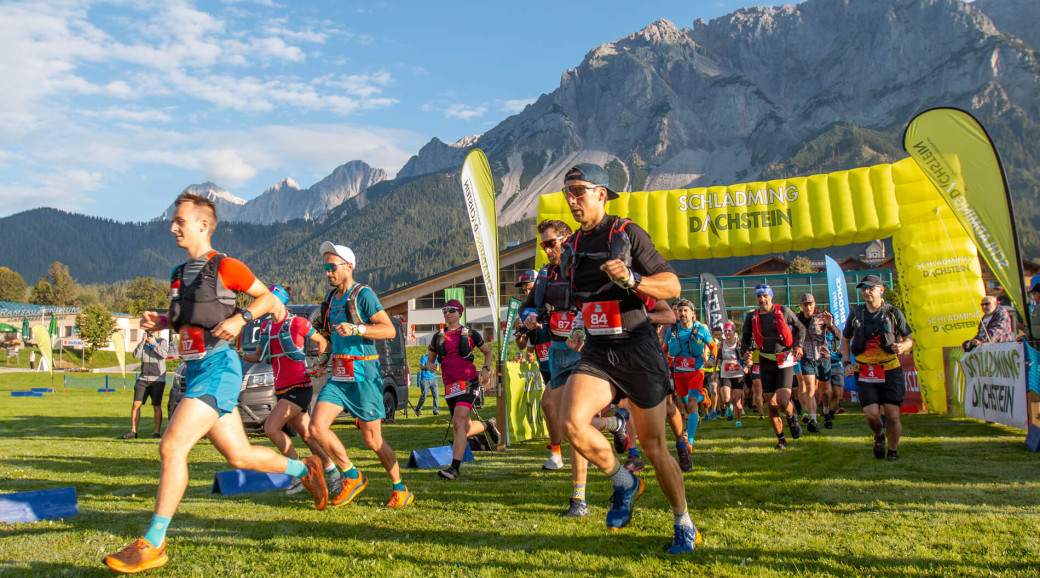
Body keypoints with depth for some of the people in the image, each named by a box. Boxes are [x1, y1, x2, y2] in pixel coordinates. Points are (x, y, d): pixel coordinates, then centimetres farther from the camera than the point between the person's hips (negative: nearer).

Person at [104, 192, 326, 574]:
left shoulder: (224, 267, -5)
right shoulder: (180, 274, 18)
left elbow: (268, 298, 1)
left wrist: (240, 318, -15)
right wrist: (159, 321, 10)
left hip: (217, 366, -9)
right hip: (195, 369, 9)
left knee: (172, 446, -16)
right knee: (239, 456, 12)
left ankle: (153, 544, -8)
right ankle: (304, 468, 32)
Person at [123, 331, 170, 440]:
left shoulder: (162, 342, 6)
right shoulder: (143, 343, 14)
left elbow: (164, 354, -13)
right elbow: (136, 355, -3)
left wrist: (153, 343, -10)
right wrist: (143, 341, -8)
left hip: (157, 379, -3)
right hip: (143, 379, 3)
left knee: (157, 407, -3)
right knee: (136, 404, -3)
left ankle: (157, 432, 3)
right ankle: (133, 431, 6)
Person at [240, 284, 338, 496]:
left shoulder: (297, 323, -7)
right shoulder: (266, 327, 12)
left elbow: (322, 341, 4)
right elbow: (259, 356, 19)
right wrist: (240, 355, 3)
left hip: (299, 386, -7)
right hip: (281, 389, 7)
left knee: (271, 427, -17)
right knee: (307, 435, 9)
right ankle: (334, 475, 20)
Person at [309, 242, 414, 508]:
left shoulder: (363, 294, -8)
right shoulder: (331, 298, 15)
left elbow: (390, 330, -16)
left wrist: (356, 329, -26)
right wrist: (329, 359, 18)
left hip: (363, 375, -7)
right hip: (338, 376, 7)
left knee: (372, 440, -1)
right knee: (317, 427, -8)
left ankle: (400, 489, 19)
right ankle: (352, 477, 10)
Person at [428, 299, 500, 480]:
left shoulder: (470, 334, 5)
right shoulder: (438, 336, 13)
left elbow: (488, 352, 17)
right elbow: (430, 358, 21)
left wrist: (486, 369, -1)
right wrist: (429, 365, -3)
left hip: (468, 382, -5)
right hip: (450, 385, 5)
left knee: (459, 422, -20)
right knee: (465, 428, 10)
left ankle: (454, 468, -21)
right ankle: (488, 425, 44)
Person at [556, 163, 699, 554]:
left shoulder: (628, 233, -5)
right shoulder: (572, 248, 12)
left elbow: (672, 286, -8)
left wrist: (631, 279, -24)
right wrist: (585, 325, 10)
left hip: (637, 350, -4)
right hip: (596, 353, 4)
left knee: (654, 446, 4)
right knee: (573, 424, -21)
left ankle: (684, 526, 26)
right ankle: (624, 483, 7)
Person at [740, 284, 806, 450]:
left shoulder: (783, 311, -2)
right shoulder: (752, 317, 3)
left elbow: (800, 328, 12)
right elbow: (745, 338, 14)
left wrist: (799, 345, -4)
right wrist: (746, 351, -6)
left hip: (785, 360, -3)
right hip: (766, 362, 3)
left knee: (782, 401, -18)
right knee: (771, 404, 3)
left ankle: (791, 417, 18)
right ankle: (781, 439, 20)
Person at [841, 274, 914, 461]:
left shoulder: (893, 313, 3)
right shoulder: (856, 314, 7)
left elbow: (909, 339, 8)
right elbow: (845, 340, 20)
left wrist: (903, 346, -16)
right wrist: (847, 363, 8)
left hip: (890, 370, -1)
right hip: (865, 373, 1)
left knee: (892, 416, -5)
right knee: (871, 414, -11)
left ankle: (893, 451, 18)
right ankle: (879, 436, 23)